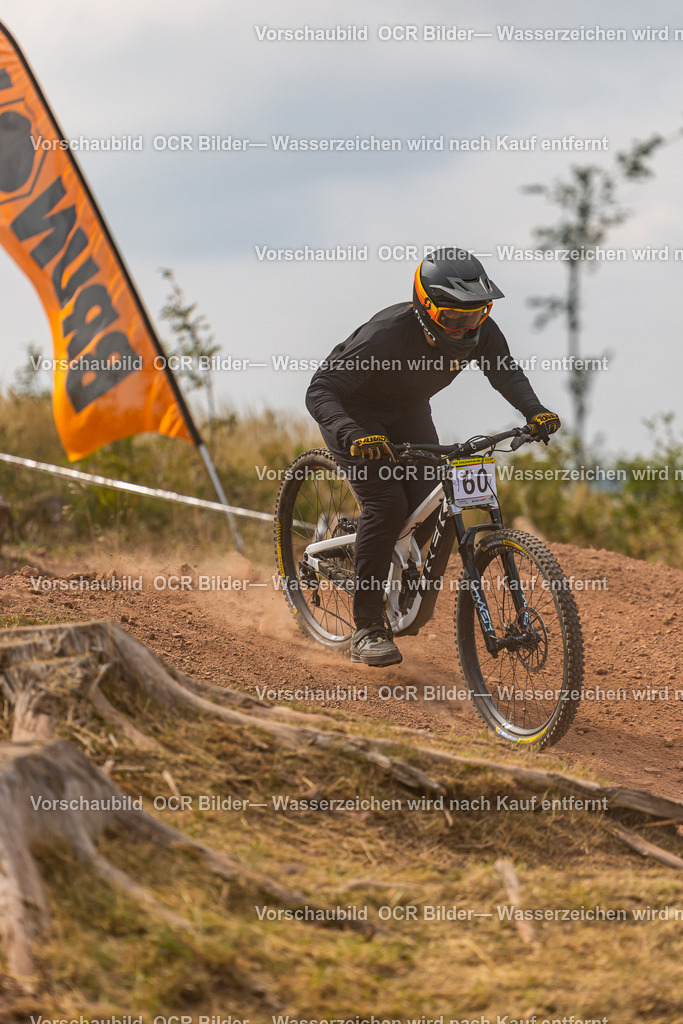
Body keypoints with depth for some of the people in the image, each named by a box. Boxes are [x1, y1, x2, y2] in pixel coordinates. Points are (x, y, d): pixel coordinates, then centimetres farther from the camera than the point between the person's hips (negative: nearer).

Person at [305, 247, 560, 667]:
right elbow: (320, 391, -39)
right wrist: (354, 437, -56)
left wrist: (535, 411, -17)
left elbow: (507, 372, 1)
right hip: (354, 411, -6)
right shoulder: (387, 334, -38)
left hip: (408, 411, 6)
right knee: (387, 503, -23)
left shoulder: (480, 331, -21)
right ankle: (367, 629, -17)